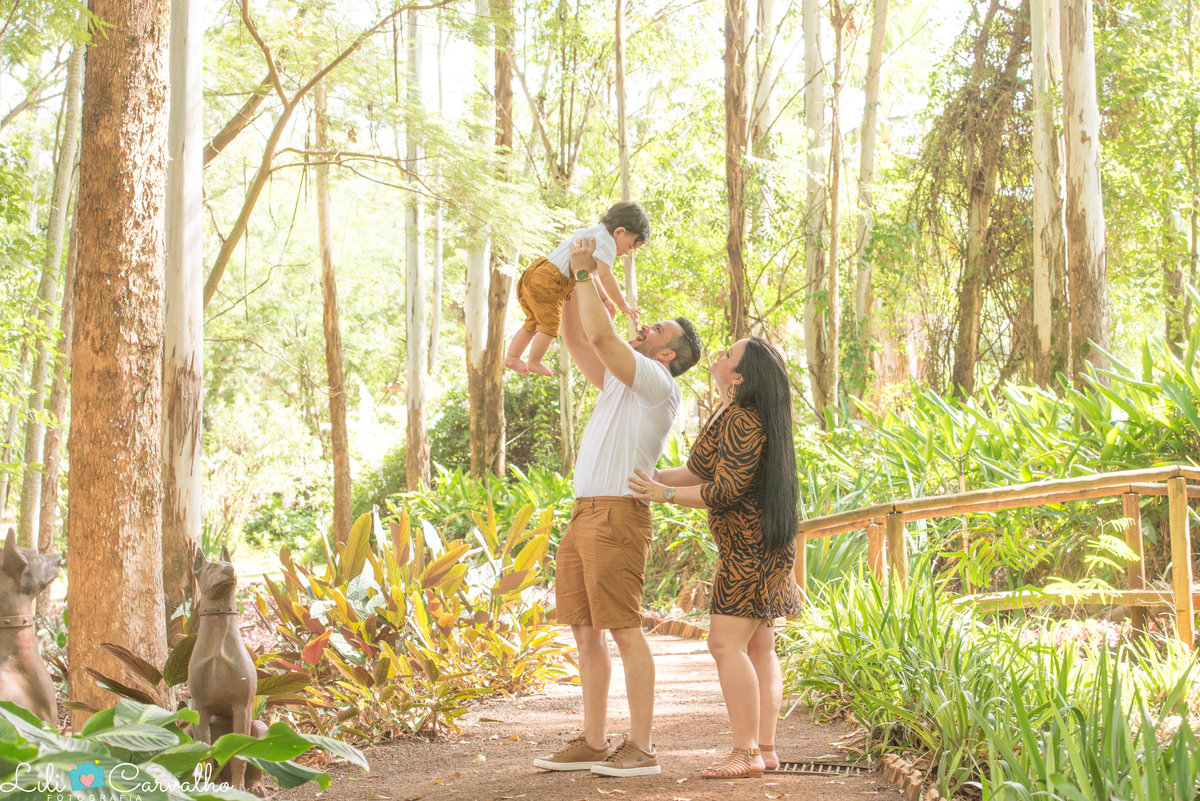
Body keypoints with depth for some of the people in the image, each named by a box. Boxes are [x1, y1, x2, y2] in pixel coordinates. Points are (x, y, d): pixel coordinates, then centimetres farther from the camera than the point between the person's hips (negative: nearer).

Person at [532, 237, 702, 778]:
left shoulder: (657, 383, -5)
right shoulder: (620, 382, 21)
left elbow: (601, 334, -15)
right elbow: (576, 339, 27)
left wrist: (585, 273, -4)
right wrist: (575, 279, 18)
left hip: (617, 515, -9)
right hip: (583, 516, 9)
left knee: (624, 631, -8)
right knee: (585, 632, 9)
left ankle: (641, 748, -3)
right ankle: (594, 743, 14)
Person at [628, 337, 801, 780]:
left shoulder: (744, 423, -20)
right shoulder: (729, 414, 13)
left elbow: (725, 490, -22)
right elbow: (701, 472, 21)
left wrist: (665, 494, -18)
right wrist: (651, 476, 16)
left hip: (750, 549, -11)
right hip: (753, 548, 11)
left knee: (727, 643, -12)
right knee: (758, 647, 11)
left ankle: (746, 753, -10)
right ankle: (765, 747, 14)